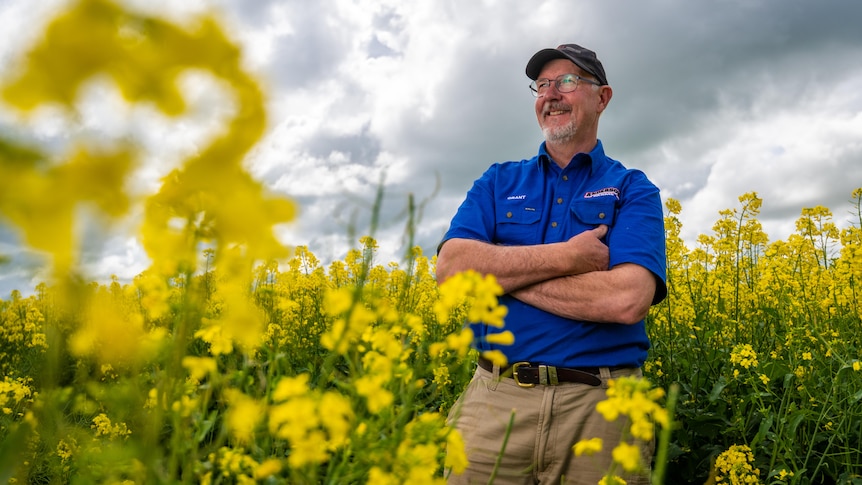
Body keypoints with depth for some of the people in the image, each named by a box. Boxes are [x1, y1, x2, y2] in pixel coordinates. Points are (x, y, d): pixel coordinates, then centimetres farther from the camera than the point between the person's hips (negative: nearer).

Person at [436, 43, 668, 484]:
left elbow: (627, 299, -15)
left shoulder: (633, 191, 3)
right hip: (494, 399, 2)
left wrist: (502, 272, -10)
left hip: (598, 406, -1)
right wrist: (566, 256, -13)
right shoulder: (498, 182, 11)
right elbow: (450, 269, -6)